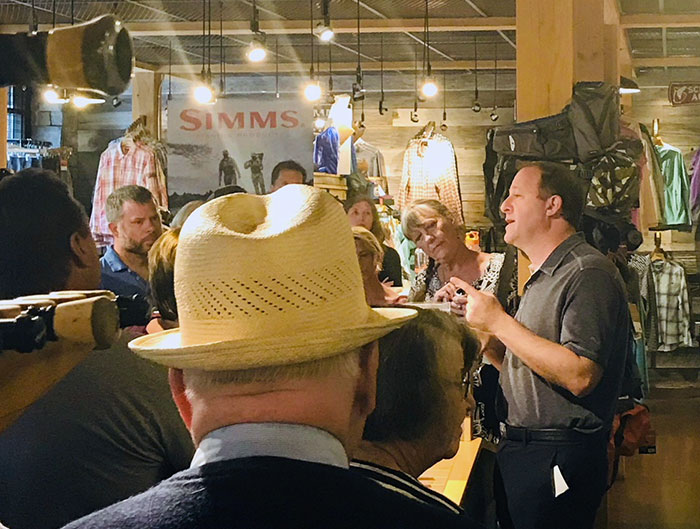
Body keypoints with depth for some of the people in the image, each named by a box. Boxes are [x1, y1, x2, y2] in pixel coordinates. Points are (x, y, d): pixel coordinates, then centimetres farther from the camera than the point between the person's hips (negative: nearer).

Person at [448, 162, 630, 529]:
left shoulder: (588, 274, -15)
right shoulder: (544, 276, 18)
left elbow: (580, 377, -27)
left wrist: (498, 321, -21)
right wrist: (483, 336, 6)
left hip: (559, 460, -10)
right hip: (521, 450, 10)